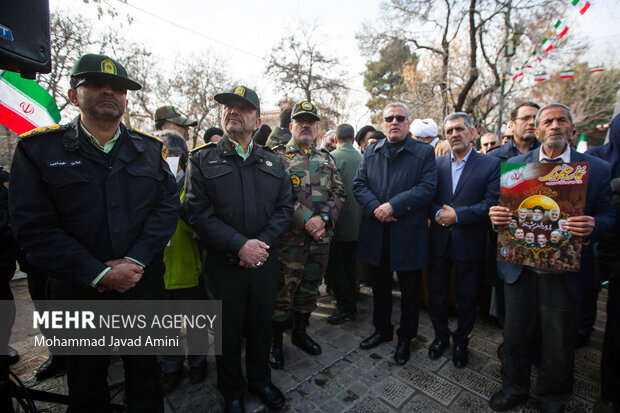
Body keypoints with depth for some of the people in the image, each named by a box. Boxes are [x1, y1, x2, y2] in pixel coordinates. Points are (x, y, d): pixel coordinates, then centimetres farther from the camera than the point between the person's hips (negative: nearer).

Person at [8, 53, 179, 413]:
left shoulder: (150, 149, 2)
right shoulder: (38, 149, -4)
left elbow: (167, 206, -5)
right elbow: (34, 227, -10)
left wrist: (135, 260, -16)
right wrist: (99, 274, -17)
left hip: (145, 285, 1)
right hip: (78, 291, 0)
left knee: (146, 376, 20)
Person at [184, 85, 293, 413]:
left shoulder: (273, 162, 6)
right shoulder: (202, 160, -3)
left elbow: (285, 207, 1)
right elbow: (198, 212, -11)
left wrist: (263, 242, -13)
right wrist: (239, 245, -20)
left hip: (265, 261, 3)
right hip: (225, 263, -2)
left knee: (261, 325, 19)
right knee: (228, 330, 15)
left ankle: (260, 380, 46)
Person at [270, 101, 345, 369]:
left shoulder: (326, 159, 13)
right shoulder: (277, 156, -2)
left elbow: (339, 192, 5)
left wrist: (323, 218, -12)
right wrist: (307, 220, -21)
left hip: (321, 237, 5)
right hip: (289, 237, -4)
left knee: (310, 288, 18)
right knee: (282, 290, 6)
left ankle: (300, 332, 40)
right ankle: (276, 341, 28)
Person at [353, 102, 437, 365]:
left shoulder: (424, 152, -1)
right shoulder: (371, 152, 10)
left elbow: (427, 188, -13)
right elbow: (359, 184, 2)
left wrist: (393, 205, -21)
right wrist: (375, 207, -15)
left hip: (408, 234, -3)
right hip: (376, 233, 4)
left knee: (409, 290, 12)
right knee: (380, 286, 18)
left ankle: (405, 338, 34)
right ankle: (382, 330, 40)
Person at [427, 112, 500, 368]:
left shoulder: (491, 165, -2)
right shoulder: (437, 164, 7)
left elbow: (492, 202, -12)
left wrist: (457, 215, -19)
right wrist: (437, 212, -17)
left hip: (469, 243, -2)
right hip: (439, 241, 3)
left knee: (467, 297, 14)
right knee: (436, 293, 15)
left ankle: (461, 341, 37)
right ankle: (441, 335, 38)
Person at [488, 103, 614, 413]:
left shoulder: (596, 169, 1)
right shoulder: (515, 164, 3)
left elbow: (607, 216, 2)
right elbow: (501, 207, 5)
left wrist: (592, 227, -21)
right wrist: (496, 216, -19)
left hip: (565, 273, 0)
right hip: (520, 267, 1)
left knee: (560, 344, 14)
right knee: (515, 335, 16)